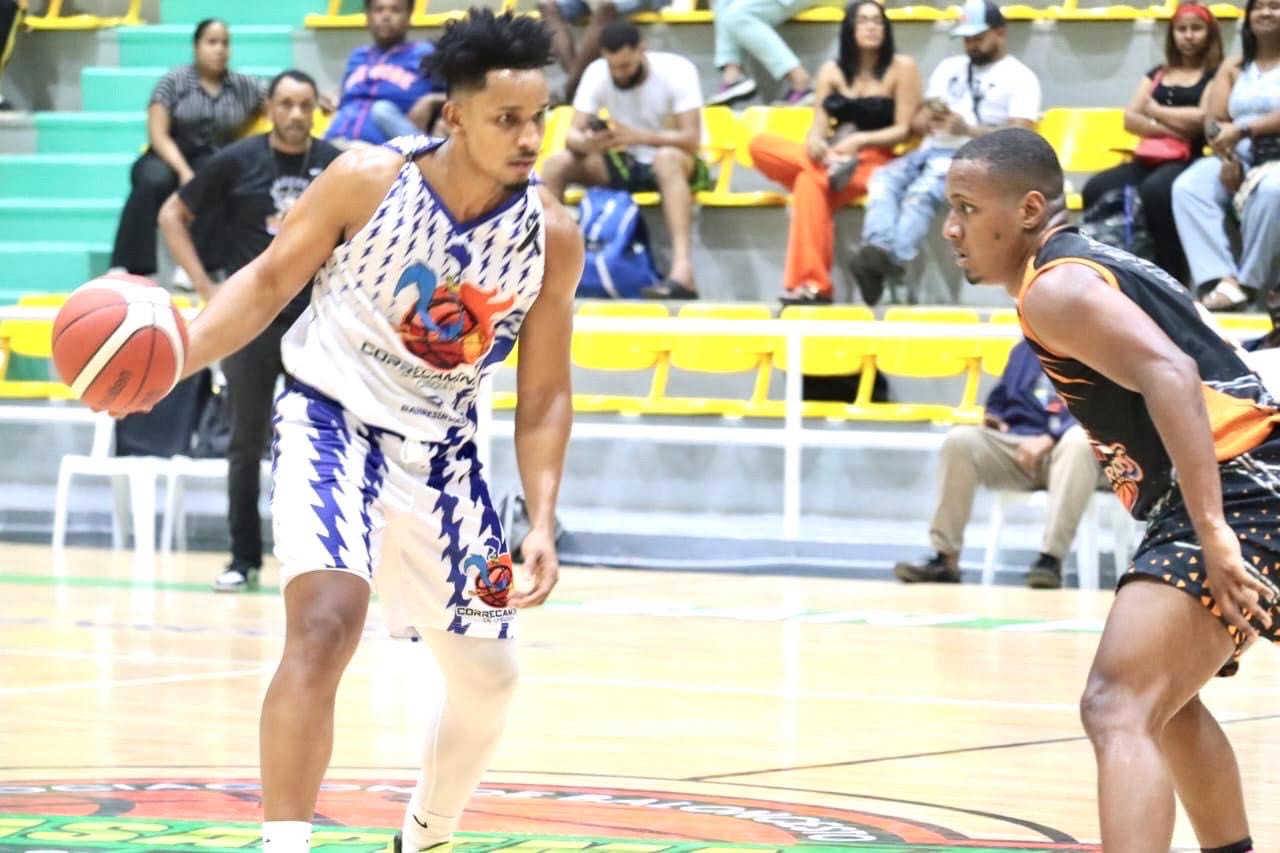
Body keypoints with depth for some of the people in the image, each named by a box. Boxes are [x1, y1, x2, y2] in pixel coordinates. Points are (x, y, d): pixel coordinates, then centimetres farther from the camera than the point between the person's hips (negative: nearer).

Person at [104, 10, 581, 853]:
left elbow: (544, 396, -2)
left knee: (488, 679, 12)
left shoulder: (552, 236, -12)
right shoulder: (368, 181, -19)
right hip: (330, 417, -4)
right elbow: (268, 283, -6)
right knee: (325, 628, -28)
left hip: (439, 447, 4)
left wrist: (542, 522, -12)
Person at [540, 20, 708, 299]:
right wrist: (586, 144, -36)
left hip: (677, 163, -4)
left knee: (666, 158, -41)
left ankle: (683, 271, -54)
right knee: (556, 164, -18)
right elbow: (572, 135, -10)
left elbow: (691, 139, -25)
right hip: (626, 164, 5)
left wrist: (638, 136, -40)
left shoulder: (676, 71, -19)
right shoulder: (596, 74, -9)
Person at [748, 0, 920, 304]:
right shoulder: (832, 71, 12)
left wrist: (860, 141, -19)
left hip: (878, 164, -5)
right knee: (761, 145, -20)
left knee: (810, 183, -36)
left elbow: (903, 130, -4)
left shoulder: (901, 68, 0)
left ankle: (809, 285, -42)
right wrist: (815, 142, -19)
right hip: (832, 157, 5)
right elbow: (819, 127, 5)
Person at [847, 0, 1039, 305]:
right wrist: (928, 118, -3)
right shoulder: (949, 68, 27)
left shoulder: (1020, 78, 7)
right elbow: (917, 122, 23)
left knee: (922, 191, -36)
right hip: (931, 151, 6)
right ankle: (879, 249, -48)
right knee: (884, 179, -27)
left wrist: (968, 130, -18)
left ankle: (893, 260, -55)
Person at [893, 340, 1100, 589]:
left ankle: (1051, 558, -41)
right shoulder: (1025, 349, 19)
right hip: (1018, 443, 5)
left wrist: (1049, 439, -24)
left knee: (1080, 440, -40)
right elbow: (1001, 398, 29)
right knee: (959, 440, -22)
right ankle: (945, 559, -23)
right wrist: (994, 418, 5)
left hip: (1063, 449, -5)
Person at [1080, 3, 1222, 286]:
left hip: (1191, 162, -5)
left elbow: (1204, 119, -7)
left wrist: (1156, 110, 6)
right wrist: (1170, 129, -7)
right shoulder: (1158, 74, 24)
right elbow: (1130, 119, 11)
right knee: (1096, 189, -24)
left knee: (1155, 190, -39)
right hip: (1150, 159, 5)